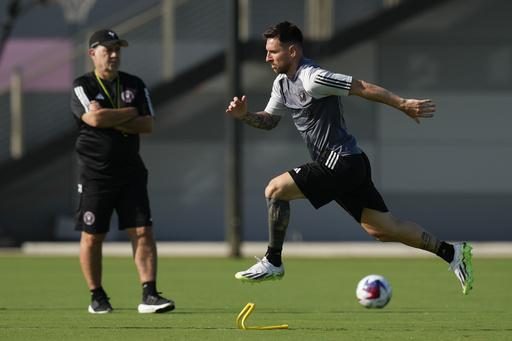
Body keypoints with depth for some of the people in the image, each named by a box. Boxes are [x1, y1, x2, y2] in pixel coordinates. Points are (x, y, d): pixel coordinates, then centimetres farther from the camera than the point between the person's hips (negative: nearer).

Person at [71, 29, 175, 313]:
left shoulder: (135, 85, 11)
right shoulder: (82, 86, -2)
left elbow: (148, 124, 1)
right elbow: (95, 118, -20)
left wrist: (113, 121, -12)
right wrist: (130, 113, -7)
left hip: (131, 171, 3)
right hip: (95, 173, -3)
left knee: (142, 231, -6)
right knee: (92, 236, 1)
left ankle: (149, 295, -8)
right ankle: (97, 297, 15)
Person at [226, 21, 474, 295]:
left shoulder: (312, 78, -17)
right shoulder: (282, 83, 12)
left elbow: (362, 87, -16)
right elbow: (269, 120, 23)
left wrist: (404, 105, -16)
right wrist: (244, 115, 2)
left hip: (341, 161, -10)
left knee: (276, 189, -13)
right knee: (384, 229, 10)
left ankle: (272, 262, -4)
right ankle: (452, 254, 14)